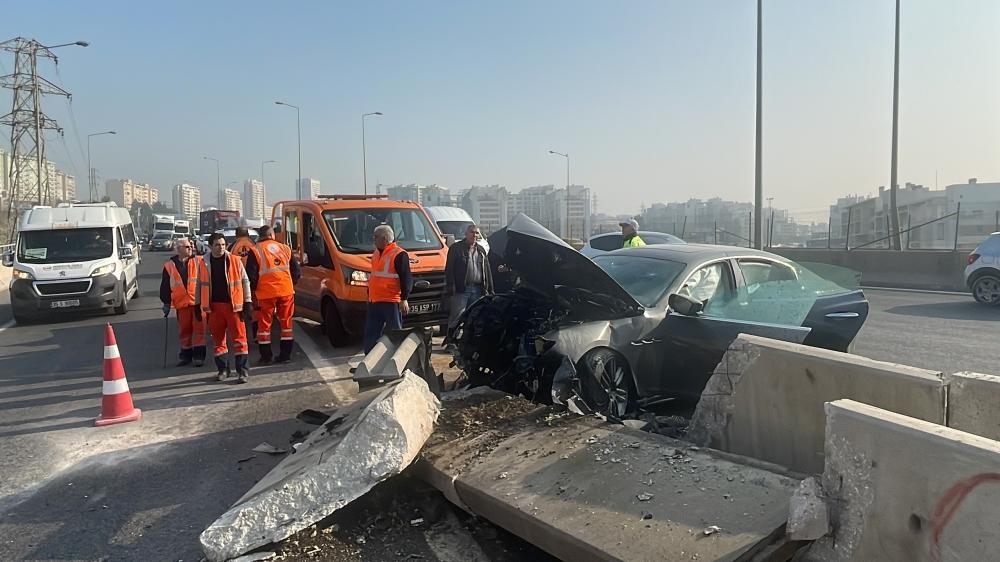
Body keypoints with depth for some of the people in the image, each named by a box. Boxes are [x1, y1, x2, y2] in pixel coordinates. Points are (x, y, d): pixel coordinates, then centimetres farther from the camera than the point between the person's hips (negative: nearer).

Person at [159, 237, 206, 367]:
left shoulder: (198, 262, 3)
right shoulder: (169, 266, 6)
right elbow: (165, 287, 11)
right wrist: (166, 303, 9)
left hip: (198, 301, -2)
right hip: (181, 303, 2)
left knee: (198, 329, -3)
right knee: (184, 330, 10)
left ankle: (198, 355, 4)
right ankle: (185, 356, 22)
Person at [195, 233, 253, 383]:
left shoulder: (234, 260, 0)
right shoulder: (204, 263, 7)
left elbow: (245, 281, 2)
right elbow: (199, 285, 15)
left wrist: (247, 303, -2)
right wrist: (197, 305, 12)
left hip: (233, 305, -3)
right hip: (213, 306, 3)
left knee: (239, 337, -3)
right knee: (218, 338, 10)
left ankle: (243, 370, 2)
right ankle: (223, 369, 22)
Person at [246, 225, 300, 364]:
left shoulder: (255, 251, -2)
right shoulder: (285, 248, 9)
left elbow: (251, 274, -6)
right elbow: (296, 270, 11)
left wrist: (254, 289, 8)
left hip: (266, 293, -3)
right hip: (286, 291, 3)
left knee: (264, 324, 8)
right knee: (286, 322, 12)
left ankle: (265, 356, 11)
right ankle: (285, 355, 14)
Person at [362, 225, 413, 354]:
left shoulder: (399, 255, -11)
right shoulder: (376, 253, 16)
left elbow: (407, 278, -14)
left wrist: (404, 299, -20)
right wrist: (369, 294, 26)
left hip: (391, 302, -8)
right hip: (374, 301, 9)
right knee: (370, 334, 12)